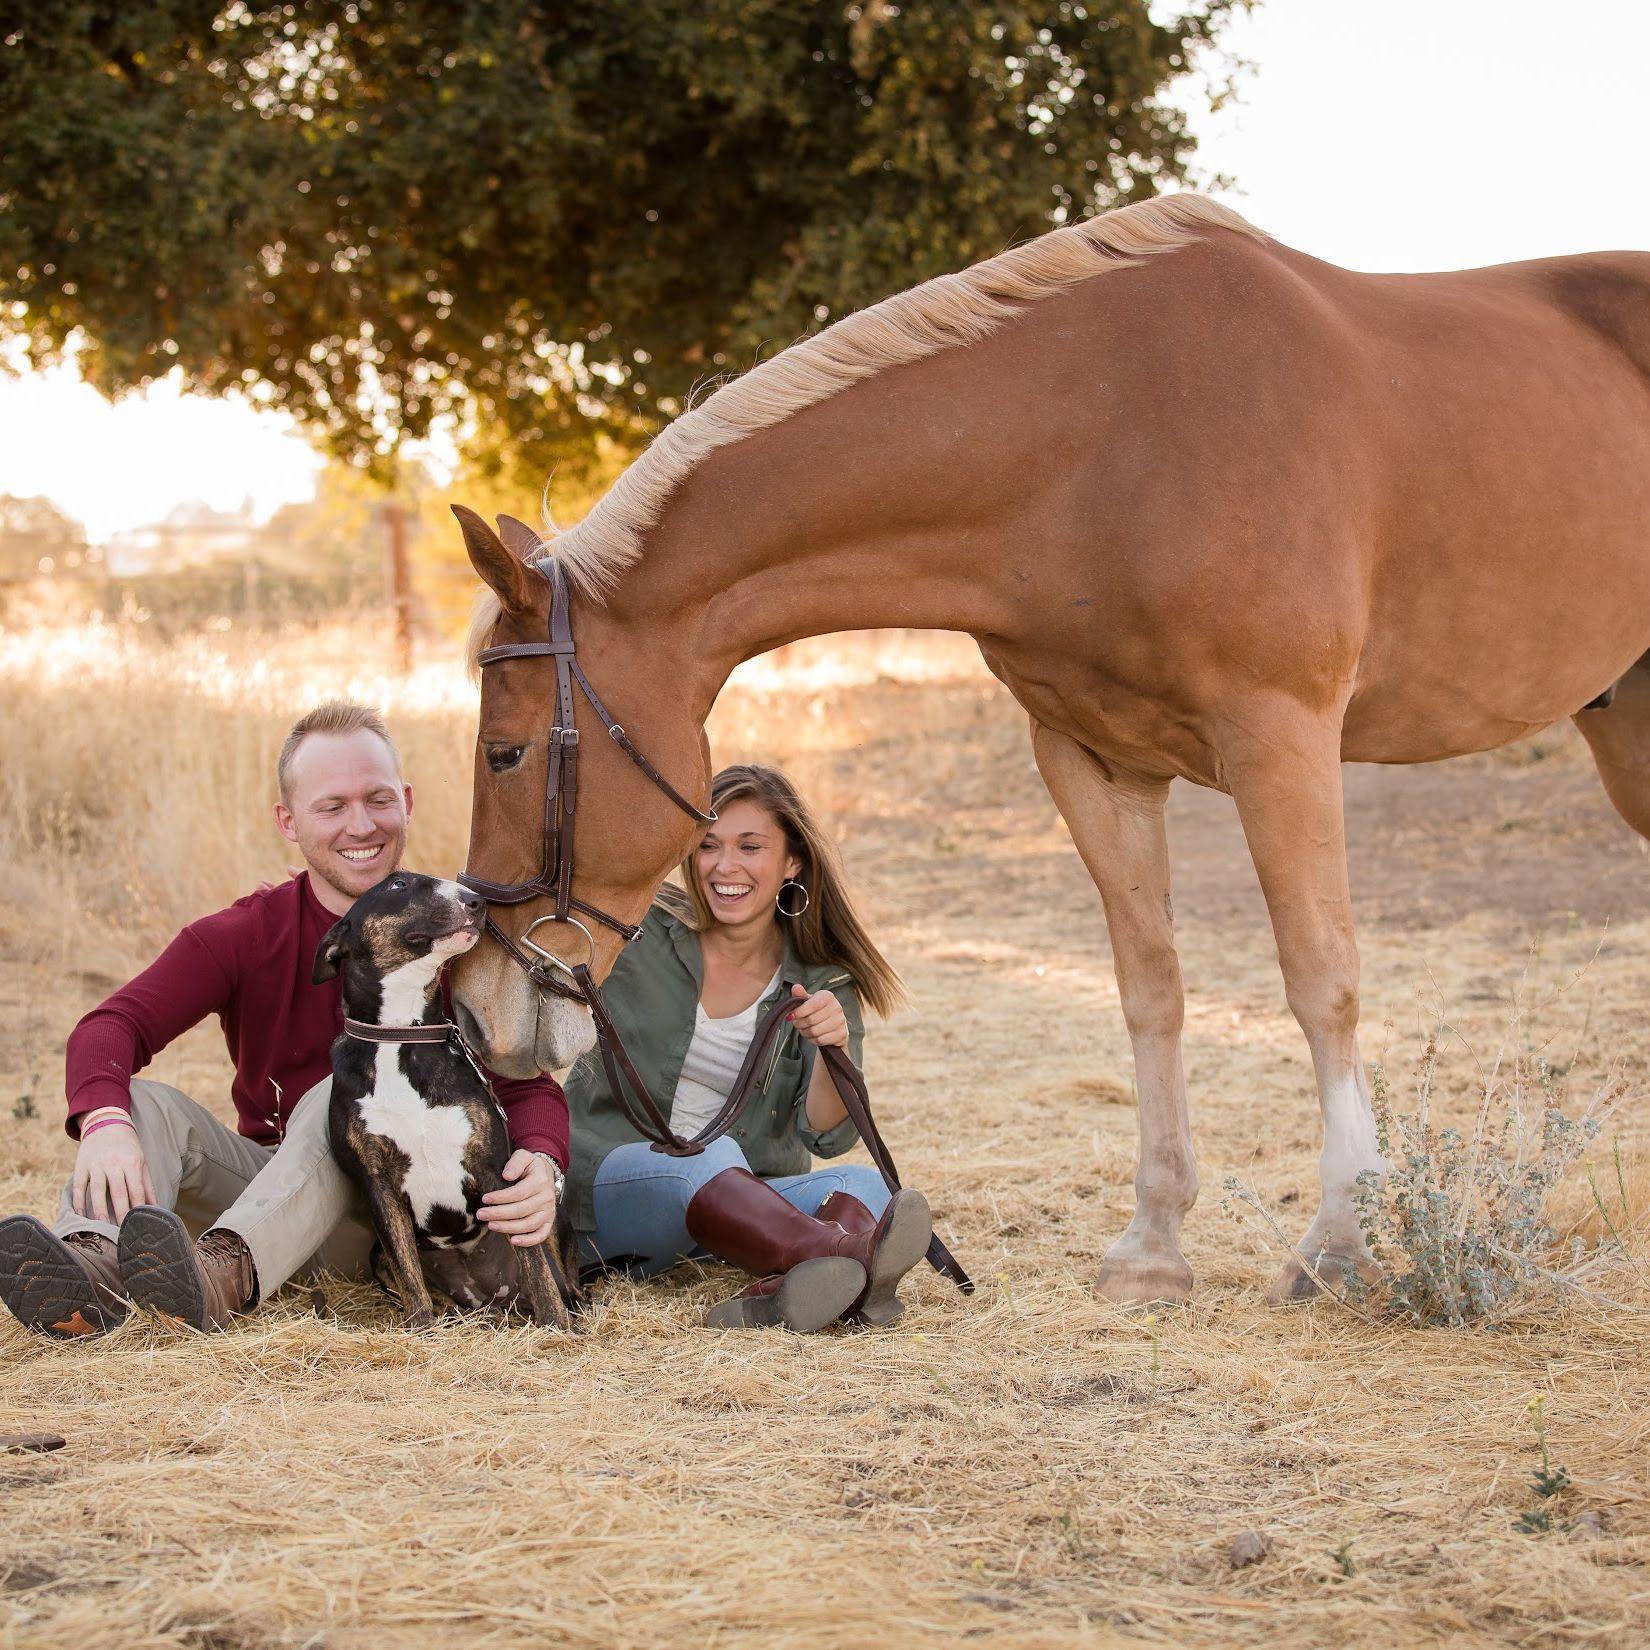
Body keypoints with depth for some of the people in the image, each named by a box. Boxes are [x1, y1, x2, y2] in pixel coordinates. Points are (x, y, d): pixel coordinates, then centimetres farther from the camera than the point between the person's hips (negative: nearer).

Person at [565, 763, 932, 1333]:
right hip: (604, 1181, -3)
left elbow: (826, 1135, -9)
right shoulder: (641, 932, 0)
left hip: (742, 1204, 3)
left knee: (862, 1183, -24)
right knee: (709, 1158, -35)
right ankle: (853, 1262, -63)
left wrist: (834, 1048, -28)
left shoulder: (822, 985, 4)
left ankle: (781, 1295, -60)